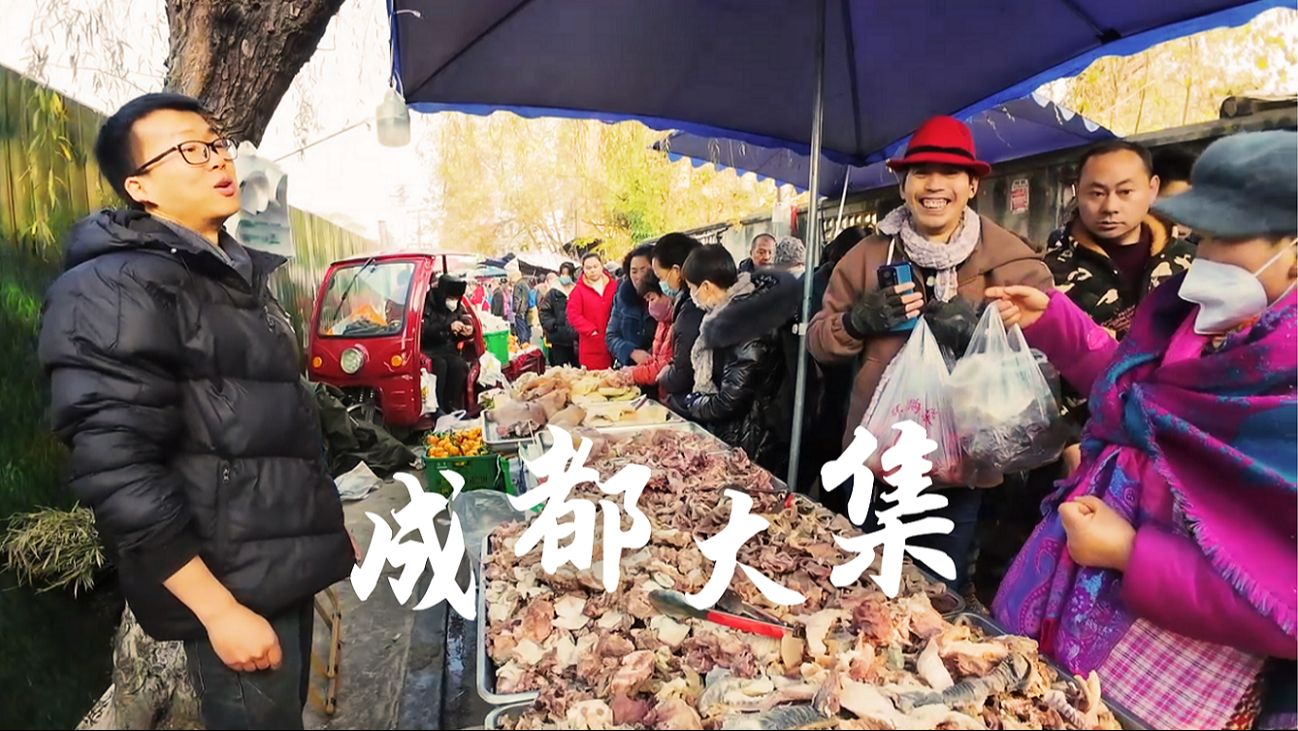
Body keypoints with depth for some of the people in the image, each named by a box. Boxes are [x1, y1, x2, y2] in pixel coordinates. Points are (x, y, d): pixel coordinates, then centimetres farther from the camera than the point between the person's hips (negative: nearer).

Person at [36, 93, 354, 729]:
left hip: (285, 562, 9)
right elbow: (118, 472, -24)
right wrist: (220, 610, -23)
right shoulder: (116, 291, -17)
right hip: (232, 584, -9)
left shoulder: (235, 273, 12)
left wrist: (324, 525, 21)